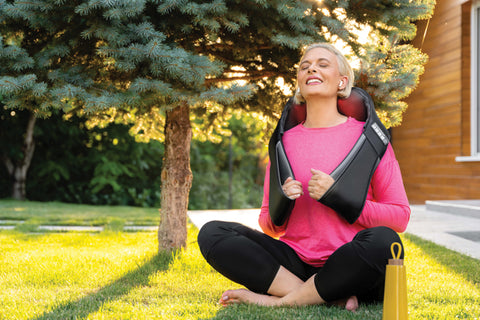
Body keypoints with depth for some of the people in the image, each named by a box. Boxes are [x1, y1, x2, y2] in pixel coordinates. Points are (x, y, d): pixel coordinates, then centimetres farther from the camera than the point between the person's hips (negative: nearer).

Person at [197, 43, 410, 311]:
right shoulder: (285, 141, 13)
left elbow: (400, 217, -1)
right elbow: (271, 228, 16)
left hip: (351, 270, -3)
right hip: (296, 263, 3)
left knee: (381, 240, -35)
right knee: (212, 233, -15)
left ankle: (278, 300, -21)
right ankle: (330, 297, -22)